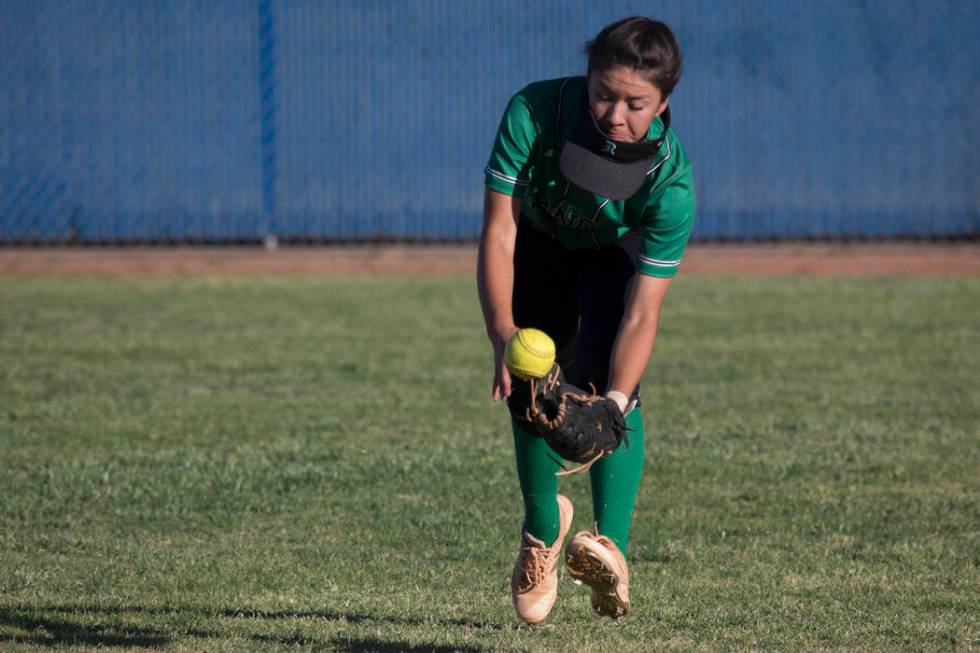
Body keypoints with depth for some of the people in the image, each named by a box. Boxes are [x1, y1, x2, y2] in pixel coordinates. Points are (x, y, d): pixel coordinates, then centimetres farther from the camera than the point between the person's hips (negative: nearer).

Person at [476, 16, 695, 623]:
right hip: (540, 239, 2)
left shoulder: (671, 182, -38)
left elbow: (643, 312, -38)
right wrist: (504, 337, -48)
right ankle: (543, 526, 29)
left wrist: (615, 401, -52)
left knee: (606, 379, -24)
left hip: (617, 250, -2)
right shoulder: (533, 112, -39)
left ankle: (612, 545, -26)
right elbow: (498, 231, -35)